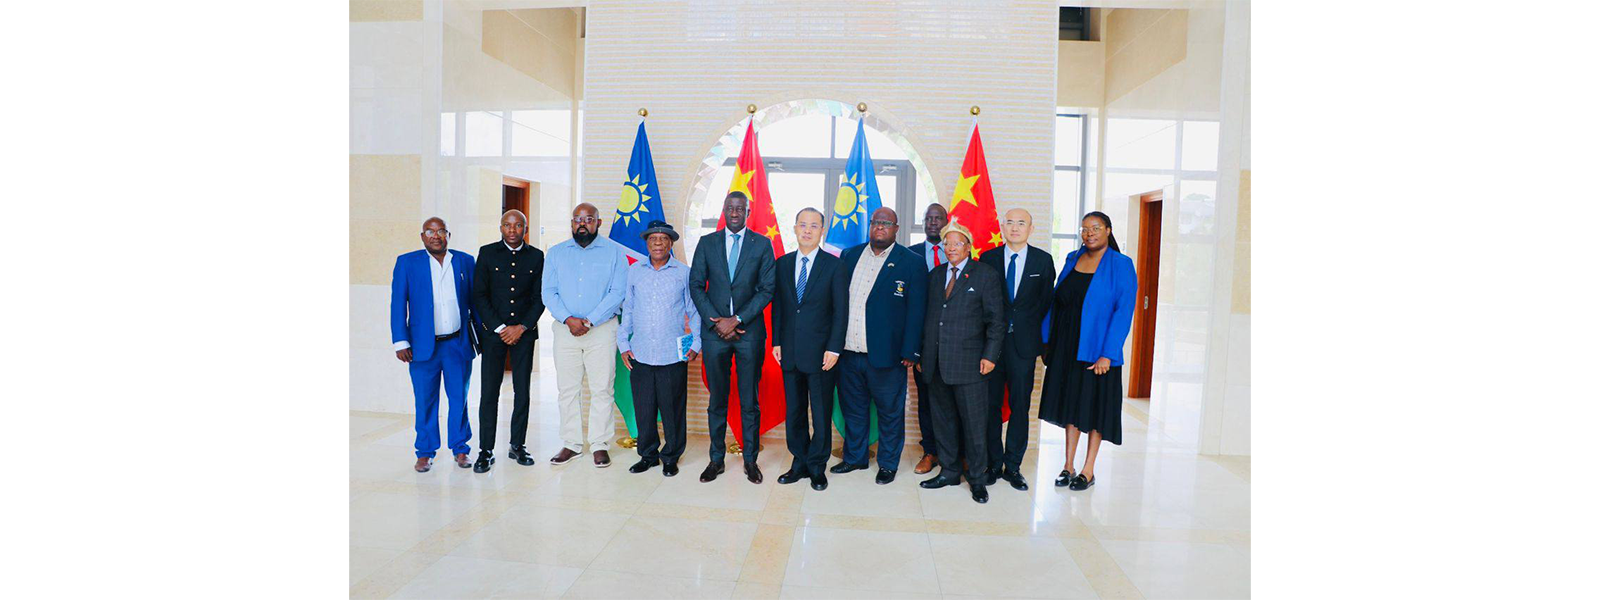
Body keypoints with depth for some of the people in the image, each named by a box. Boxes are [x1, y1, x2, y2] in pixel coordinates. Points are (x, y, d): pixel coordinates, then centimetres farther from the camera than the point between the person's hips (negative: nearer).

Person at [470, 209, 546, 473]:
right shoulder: (487, 253, 3)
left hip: (524, 331, 1)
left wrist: (521, 327, -6)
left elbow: (540, 298, 4)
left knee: (522, 391, 5)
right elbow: (479, 295, 0)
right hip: (493, 331, -1)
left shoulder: (536, 256, 6)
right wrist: (500, 328, -7)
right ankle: (486, 450, 6)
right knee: (489, 392, -2)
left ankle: (518, 445, 17)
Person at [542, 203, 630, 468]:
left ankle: (600, 444, 9)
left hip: (602, 329, -2)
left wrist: (589, 321, -14)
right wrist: (568, 319, -13)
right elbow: (548, 292, 4)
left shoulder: (614, 252, 2)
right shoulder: (556, 253, 10)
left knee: (602, 389, -1)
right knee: (567, 389, 6)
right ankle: (571, 444, 16)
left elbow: (617, 292, -6)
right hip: (565, 330, 3)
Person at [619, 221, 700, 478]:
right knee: (643, 408, 7)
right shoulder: (634, 271, 9)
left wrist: (696, 344, -2)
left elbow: (694, 311, 6)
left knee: (673, 409, 3)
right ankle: (648, 454, 23)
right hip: (640, 355, 2)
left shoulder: (684, 273, 3)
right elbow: (626, 310, 13)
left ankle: (671, 457, 17)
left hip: (673, 356, -2)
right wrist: (623, 344, 8)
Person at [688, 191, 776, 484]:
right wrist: (716, 322, -7)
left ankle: (750, 459, 18)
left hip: (749, 331, -1)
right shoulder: (707, 243, 7)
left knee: (750, 402, 6)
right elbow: (696, 285, 4)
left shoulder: (762, 244, 3)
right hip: (715, 332, 1)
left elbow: (767, 289, -2)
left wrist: (736, 320, -10)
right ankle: (716, 459, 19)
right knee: (717, 401, 8)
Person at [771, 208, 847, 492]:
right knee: (794, 413, 11)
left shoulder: (833, 265, -3)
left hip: (820, 352, -3)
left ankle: (817, 467, 19)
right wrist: (776, 341, 3)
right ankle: (799, 463, 25)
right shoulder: (783, 263, 8)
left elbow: (840, 310, -5)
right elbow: (777, 306, 10)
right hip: (790, 351, 4)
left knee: (821, 413, 5)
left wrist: (833, 349, -11)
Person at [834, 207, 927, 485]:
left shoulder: (911, 263, -3)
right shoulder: (849, 256, 9)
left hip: (885, 356, -4)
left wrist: (910, 353, -10)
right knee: (853, 409, 16)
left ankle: (888, 463, 26)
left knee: (890, 412, 9)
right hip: (848, 353, 4)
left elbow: (916, 311, -5)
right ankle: (854, 457, 33)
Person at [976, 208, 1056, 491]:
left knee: (1020, 406, 5)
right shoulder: (988, 258, 4)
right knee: (990, 405, 5)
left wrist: (1034, 332, 2)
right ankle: (993, 464, 17)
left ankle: (1013, 467, 17)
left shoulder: (1043, 261, 4)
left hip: (1023, 344, 0)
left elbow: (1046, 301, 7)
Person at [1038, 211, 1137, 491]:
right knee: (1070, 404, 10)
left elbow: (1124, 311, -14)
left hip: (1096, 350, -5)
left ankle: (1088, 471, 15)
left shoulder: (1121, 265, -8)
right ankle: (1068, 466, 19)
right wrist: (1047, 341, 6)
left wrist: (1108, 354, -20)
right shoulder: (1072, 260, 7)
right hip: (1066, 347, 5)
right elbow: (1056, 301, 10)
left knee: (1094, 405, 4)